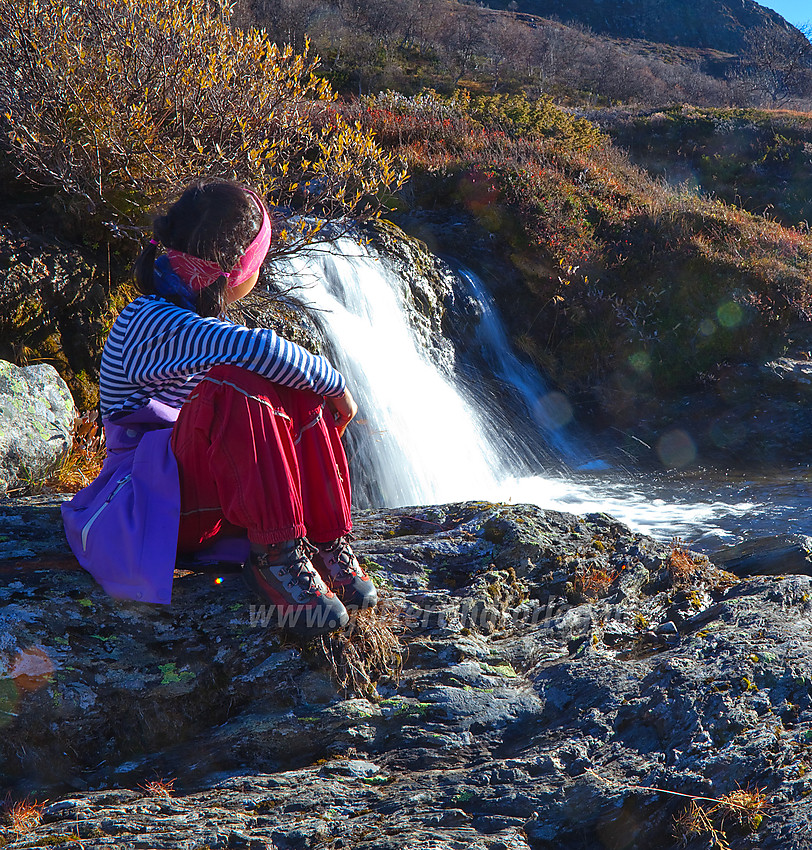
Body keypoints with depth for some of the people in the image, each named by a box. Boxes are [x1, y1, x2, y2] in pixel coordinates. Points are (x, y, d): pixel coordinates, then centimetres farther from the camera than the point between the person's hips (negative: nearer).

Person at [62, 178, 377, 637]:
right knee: (236, 381, -32)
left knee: (299, 391, -7)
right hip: (151, 504, -9)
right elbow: (260, 350, -32)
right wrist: (336, 384, -19)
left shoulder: (205, 319, 11)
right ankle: (274, 555, -30)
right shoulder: (154, 323, -19)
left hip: (209, 491, 9)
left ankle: (328, 543, -13)